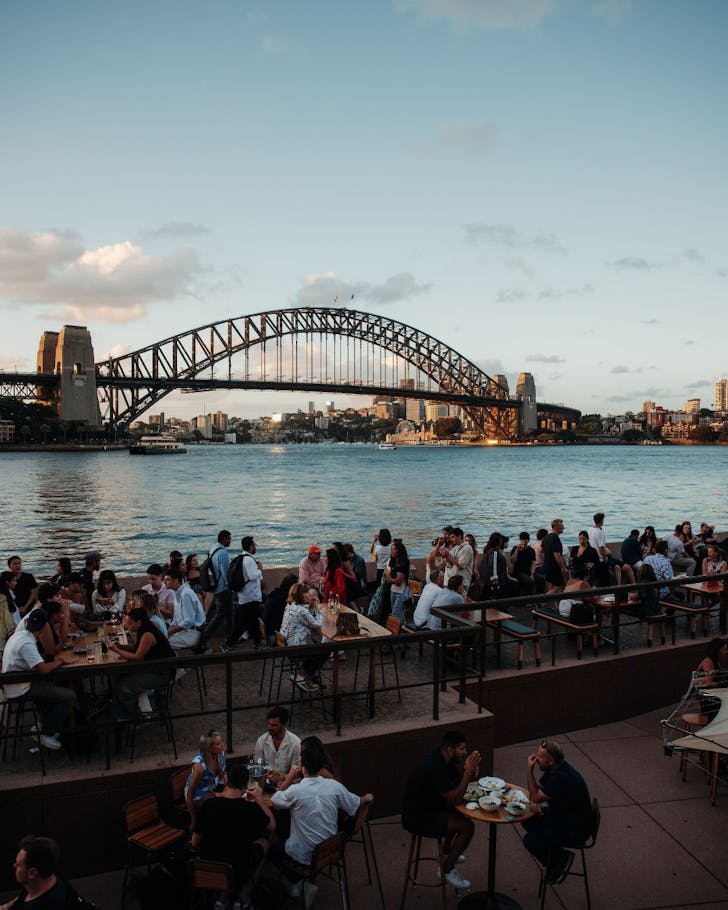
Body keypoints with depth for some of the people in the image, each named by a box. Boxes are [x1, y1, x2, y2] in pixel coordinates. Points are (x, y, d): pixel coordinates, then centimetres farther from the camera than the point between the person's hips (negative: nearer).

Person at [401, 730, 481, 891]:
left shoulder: (443, 759, -1)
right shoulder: (435, 767, -30)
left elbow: (457, 780, 7)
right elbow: (454, 799, -27)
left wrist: (470, 771, -13)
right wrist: (468, 772, -26)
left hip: (426, 807, 10)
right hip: (417, 820, -10)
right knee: (467, 826, -14)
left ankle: (446, 851, 35)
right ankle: (447, 870, 3)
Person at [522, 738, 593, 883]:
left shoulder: (562, 778, -32)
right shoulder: (554, 768, -3)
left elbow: (536, 796, -21)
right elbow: (537, 789, 6)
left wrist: (529, 771, -17)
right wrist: (534, 803, -14)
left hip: (576, 829, -9)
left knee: (530, 840, -17)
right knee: (527, 820, 8)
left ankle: (561, 860, 7)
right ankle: (554, 855, 18)